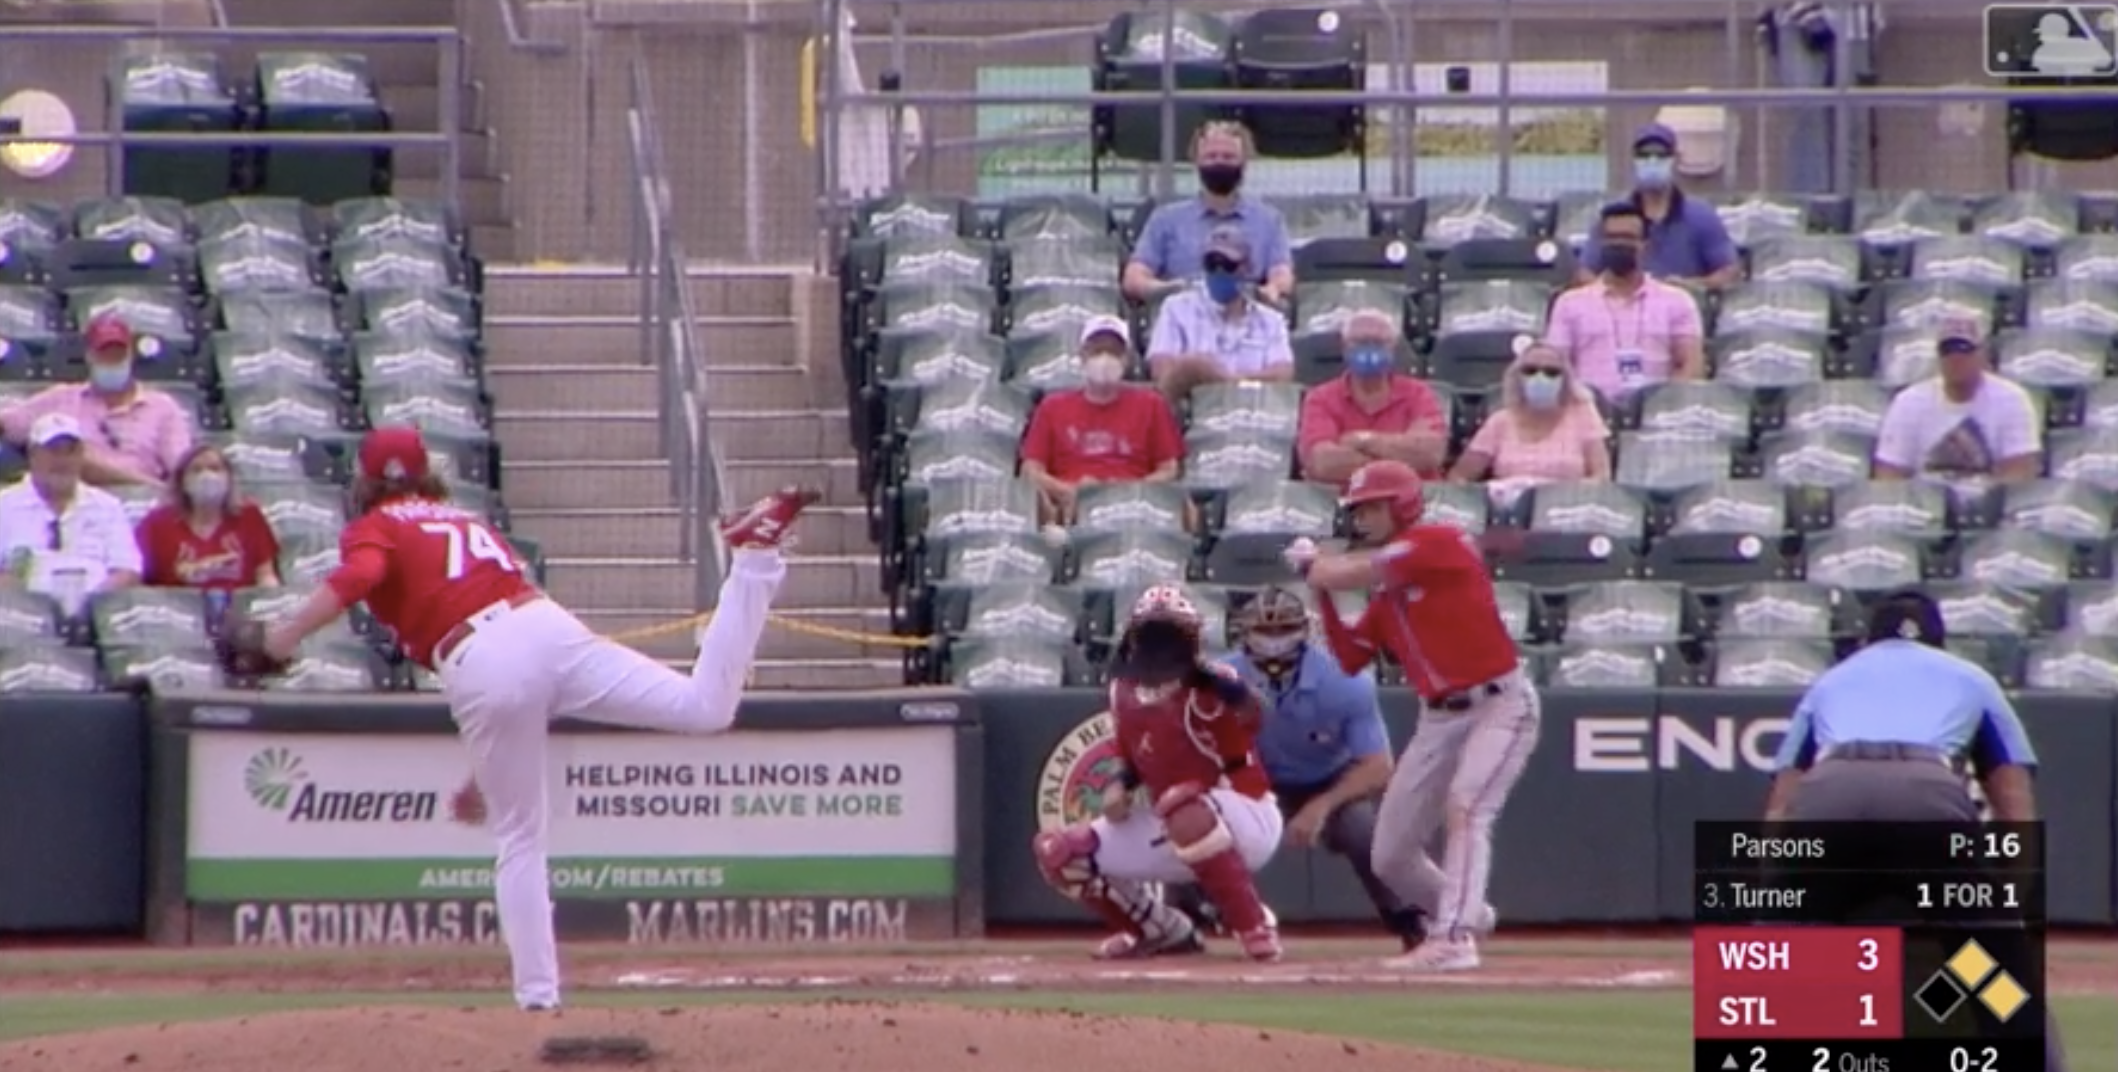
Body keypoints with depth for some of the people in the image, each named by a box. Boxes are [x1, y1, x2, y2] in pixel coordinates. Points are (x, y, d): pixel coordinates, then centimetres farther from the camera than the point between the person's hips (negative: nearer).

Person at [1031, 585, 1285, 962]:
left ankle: (1255, 927, -28)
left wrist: (1205, 674, -48)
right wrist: (1122, 789, -3)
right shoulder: (1124, 693, 2)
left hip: (1247, 818, -7)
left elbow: (1250, 714, -39)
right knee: (1055, 852, 0)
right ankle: (1164, 932, 12)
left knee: (1186, 814, -44)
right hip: (1174, 833, 7)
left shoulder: (1209, 685, -18)